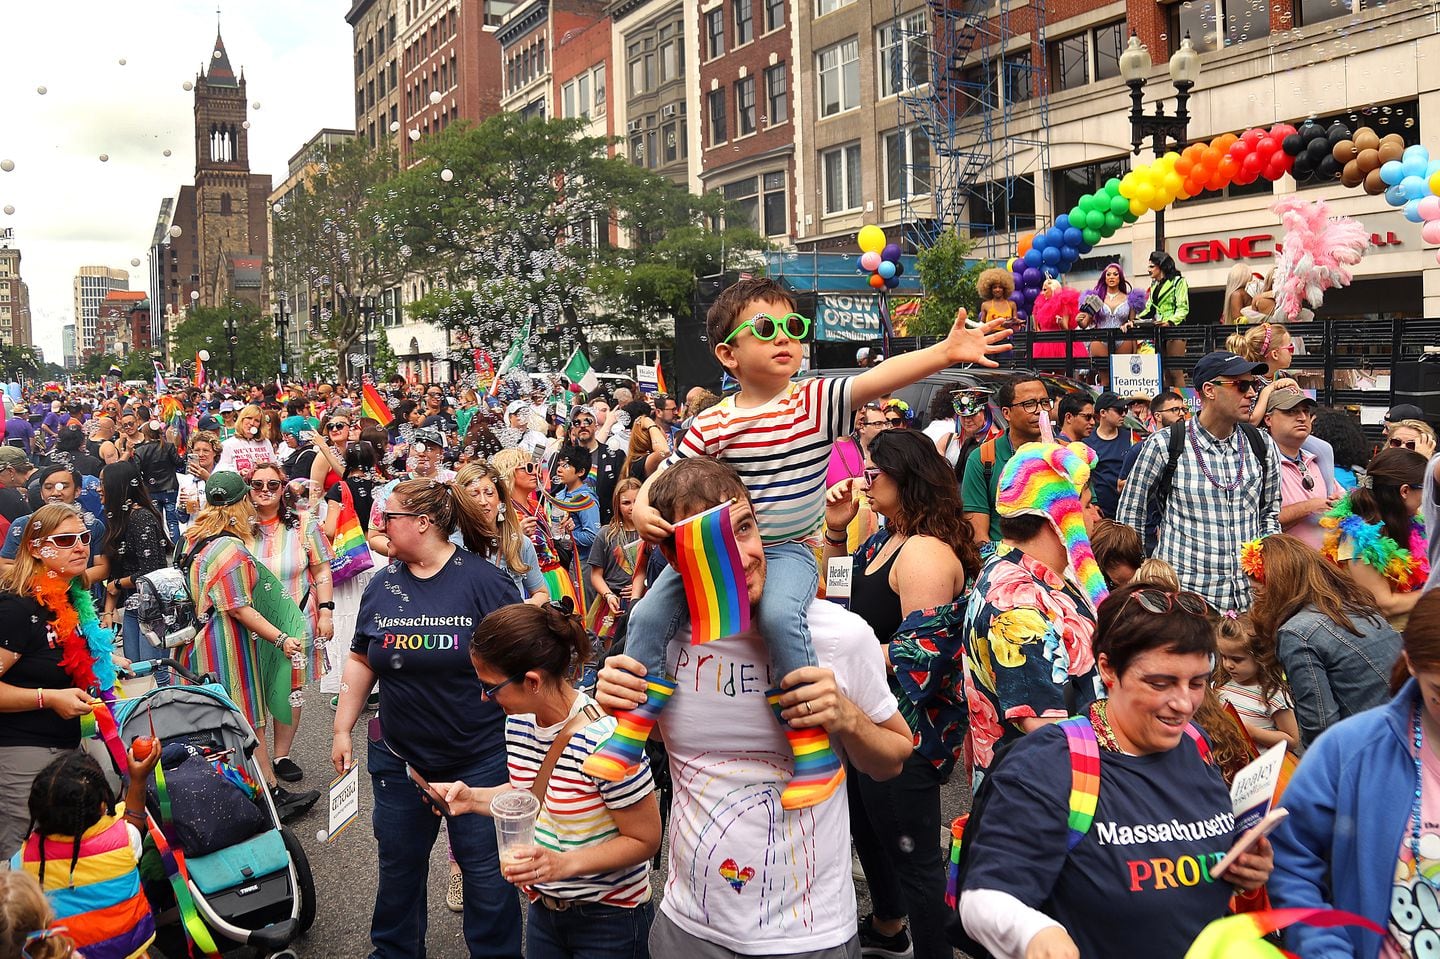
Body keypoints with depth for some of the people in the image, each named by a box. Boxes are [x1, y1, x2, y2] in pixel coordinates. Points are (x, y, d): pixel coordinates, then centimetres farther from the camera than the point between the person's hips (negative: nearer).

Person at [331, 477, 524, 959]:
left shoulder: (483, 580, -12)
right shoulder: (383, 585, 4)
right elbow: (361, 660, 12)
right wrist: (343, 729, 9)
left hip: (480, 758, -4)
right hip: (399, 757, 5)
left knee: (487, 873, 6)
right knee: (399, 865, 19)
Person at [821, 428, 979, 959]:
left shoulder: (926, 553, -25)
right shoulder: (888, 537, 6)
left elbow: (919, 656, -29)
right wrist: (835, 529, 3)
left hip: (908, 731, -11)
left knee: (911, 852, 3)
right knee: (868, 829, 28)